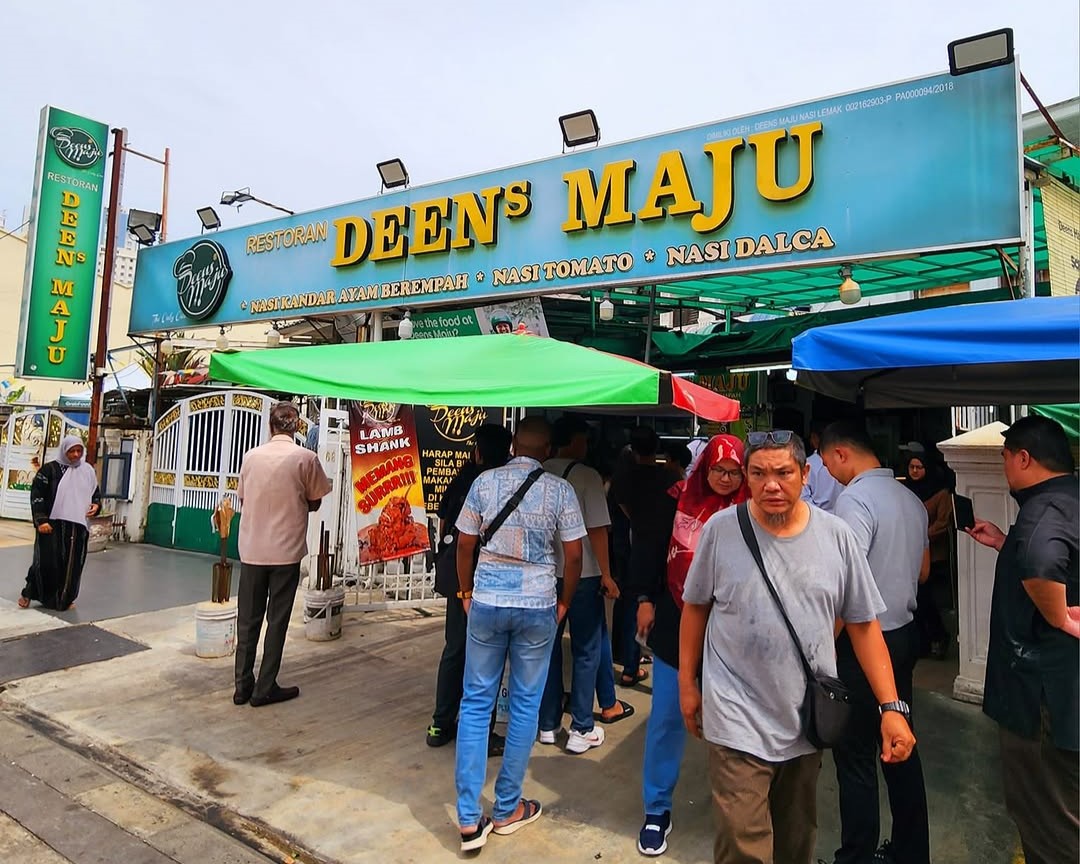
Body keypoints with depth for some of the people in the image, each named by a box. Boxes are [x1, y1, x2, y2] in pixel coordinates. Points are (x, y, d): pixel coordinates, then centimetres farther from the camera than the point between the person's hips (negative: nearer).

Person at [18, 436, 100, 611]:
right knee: (46, 561, -2)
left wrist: (96, 505, -2)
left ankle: (64, 599, 18)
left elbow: (96, 494, 20)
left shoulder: (88, 471, 9)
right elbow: (36, 495, -5)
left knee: (72, 564, 5)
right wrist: (41, 520, -13)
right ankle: (29, 592, 22)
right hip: (52, 524, -3)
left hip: (78, 526, 3)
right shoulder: (50, 469, -2)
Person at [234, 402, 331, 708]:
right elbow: (314, 503, 0)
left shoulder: (251, 456, 0)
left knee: (248, 620, 13)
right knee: (277, 621, 7)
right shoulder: (305, 457, -9)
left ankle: (243, 685, 21)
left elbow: (243, 499, 10)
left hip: (251, 550, 3)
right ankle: (265, 689, 13)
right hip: (286, 551, -3)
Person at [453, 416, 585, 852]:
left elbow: (465, 544, 3)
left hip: (486, 602, 1)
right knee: (525, 704, 13)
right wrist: (564, 602, 11)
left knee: (476, 703, 11)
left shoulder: (484, 481, -1)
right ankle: (508, 808, 26)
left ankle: (469, 818, 13)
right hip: (537, 606, -1)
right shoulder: (560, 489, -5)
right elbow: (574, 555, -3)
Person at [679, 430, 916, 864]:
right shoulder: (720, 529, -10)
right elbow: (695, 607, 2)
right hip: (739, 723, -3)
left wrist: (891, 707, -2)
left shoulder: (836, 535, -5)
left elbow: (863, 625, 3)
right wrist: (687, 684, 5)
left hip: (810, 719, 3)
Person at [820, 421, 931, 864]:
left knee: (856, 757, 4)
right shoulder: (910, 498, 7)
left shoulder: (854, 499, -20)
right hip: (905, 633, 9)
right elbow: (923, 571, 18)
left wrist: (825, 646, -13)